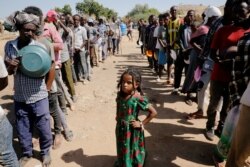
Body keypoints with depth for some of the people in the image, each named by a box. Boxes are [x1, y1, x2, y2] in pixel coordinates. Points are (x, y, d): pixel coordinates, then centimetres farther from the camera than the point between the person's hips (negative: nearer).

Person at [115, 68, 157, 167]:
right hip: (120, 128, 6)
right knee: (122, 149, 27)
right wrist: (117, 117, 3)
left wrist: (142, 124, -16)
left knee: (132, 150, 16)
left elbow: (153, 112, -22)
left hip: (132, 130, -6)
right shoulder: (120, 94, -8)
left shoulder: (138, 98, -26)